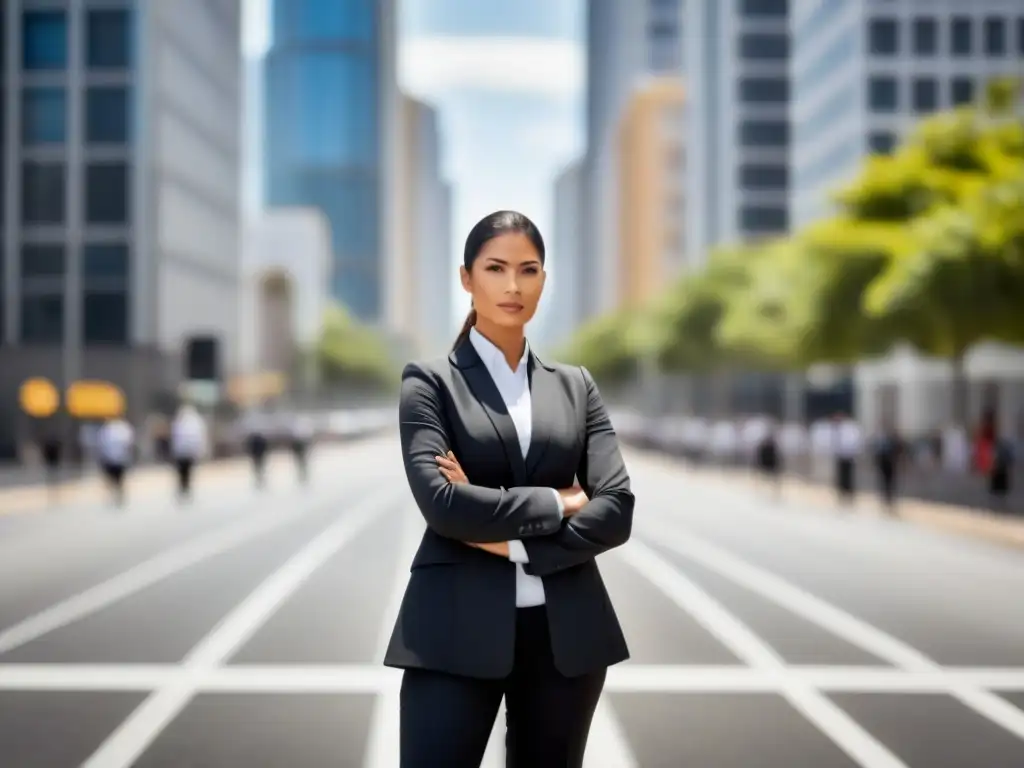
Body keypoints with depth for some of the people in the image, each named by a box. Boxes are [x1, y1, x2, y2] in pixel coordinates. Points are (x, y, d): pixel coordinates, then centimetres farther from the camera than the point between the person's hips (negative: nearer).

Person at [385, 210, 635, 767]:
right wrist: (557, 503, -7)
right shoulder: (430, 383, 2)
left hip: (565, 631, 4)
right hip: (458, 629, -3)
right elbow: (440, 502, -13)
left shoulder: (576, 386, 12)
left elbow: (617, 510, 0)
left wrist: (514, 541, -10)